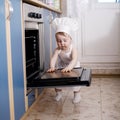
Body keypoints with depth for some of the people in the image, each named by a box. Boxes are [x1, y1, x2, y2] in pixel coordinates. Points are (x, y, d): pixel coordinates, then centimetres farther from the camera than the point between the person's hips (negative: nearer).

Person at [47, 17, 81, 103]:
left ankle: (77, 95, 12)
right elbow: (53, 59, -39)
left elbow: (74, 60, -47)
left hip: (73, 66, -2)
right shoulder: (58, 50, -27)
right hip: (62, 66, 2)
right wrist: (52, 67, -59)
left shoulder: (73, 49, -34)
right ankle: (59, 93, 26)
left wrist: (69, 67, -65)